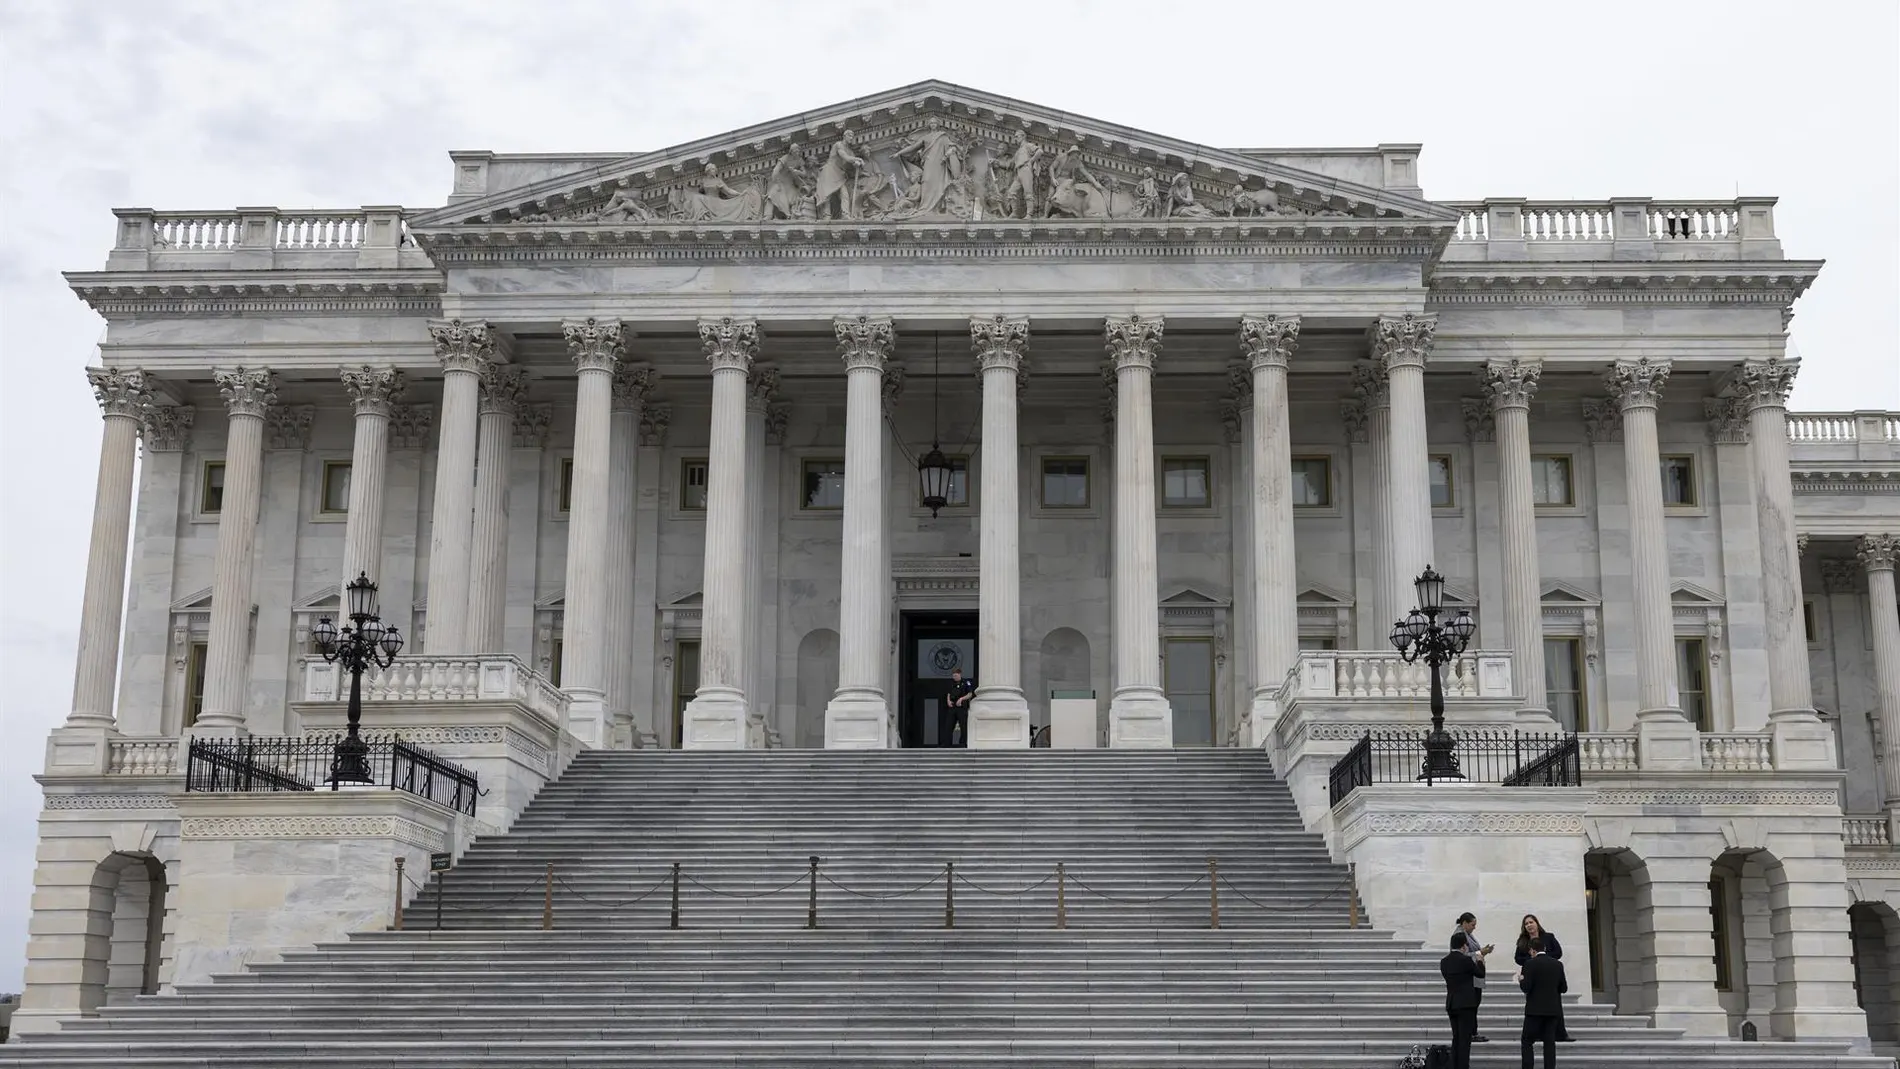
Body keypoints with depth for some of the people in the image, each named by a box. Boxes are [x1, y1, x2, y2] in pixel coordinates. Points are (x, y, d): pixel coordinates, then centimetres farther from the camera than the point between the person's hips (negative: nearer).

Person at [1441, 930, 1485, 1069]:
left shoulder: (1444, 962, 7)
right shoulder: (1466, 960, -12)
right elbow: (1480, 974, 0)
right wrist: (1480, 962, 21)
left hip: (1451, 1004, 6)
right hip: (1466, 1004, -6)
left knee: (1456, 1039, 12)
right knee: (1465, 1039, -5)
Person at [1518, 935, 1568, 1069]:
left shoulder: (1531, 964, -9)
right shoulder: (1557, 964, 6)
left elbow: (1526, 987, -14)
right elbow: (1564, 988, 8)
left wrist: (1521, 981, 7)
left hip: (1535, 1009, -4)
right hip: (1553, 1010, 4)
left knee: (1527, 1042, 4)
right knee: (1550, 1042, 5)